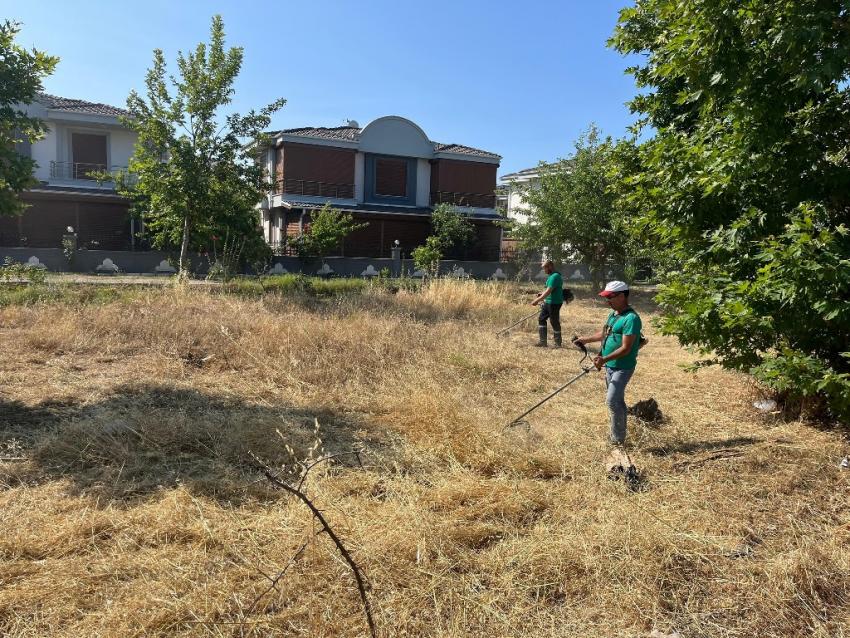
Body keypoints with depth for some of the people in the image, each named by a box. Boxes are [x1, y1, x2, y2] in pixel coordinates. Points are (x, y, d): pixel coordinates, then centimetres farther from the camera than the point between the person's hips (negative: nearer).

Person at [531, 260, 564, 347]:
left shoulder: (555, 277, -20)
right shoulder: (551, 276, 12)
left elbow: (548, 291, -25)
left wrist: (537, 300, -24)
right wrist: (541, 294, 9)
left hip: (554, 303, -10)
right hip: (548, 302, 10)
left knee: (554, 322, 0)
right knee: (541, 319, 11)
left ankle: (558, 344, 14)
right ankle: (542, 342, 16)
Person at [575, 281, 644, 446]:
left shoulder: (631, 318, -21)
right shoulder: (613, 314, 8)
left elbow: (626, 348, -25)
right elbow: (605, 333, 26)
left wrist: (604, 359, -32)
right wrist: (587, 339, 20)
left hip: (622, 368, -9)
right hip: (610, 365, 9)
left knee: (612, 401, -11)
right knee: (617, 401, 16)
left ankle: (618, 439, 0)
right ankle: (618, 434, 27)